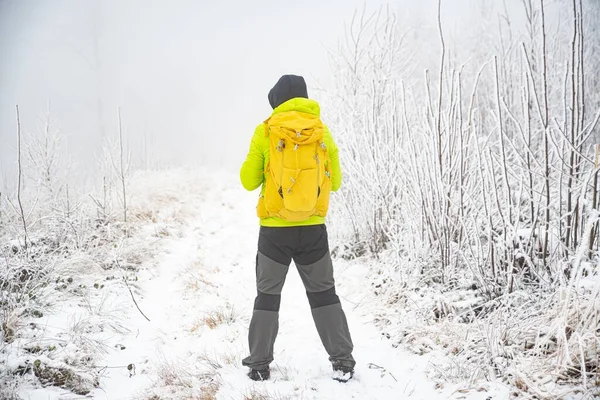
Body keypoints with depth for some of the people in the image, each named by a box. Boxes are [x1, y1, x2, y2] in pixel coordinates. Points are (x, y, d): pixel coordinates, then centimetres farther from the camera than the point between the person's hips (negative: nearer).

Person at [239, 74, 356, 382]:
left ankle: (259, 365, 14)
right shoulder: (321, 131, 1)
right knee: (323, 293, 14)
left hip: (275, 229, -1)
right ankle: (342, 361, 13)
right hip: (312, 229, 2)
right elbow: (334, 182, 9)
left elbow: (249, 181, 0)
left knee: (267, 295, 12)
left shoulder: (265, 132, -5)